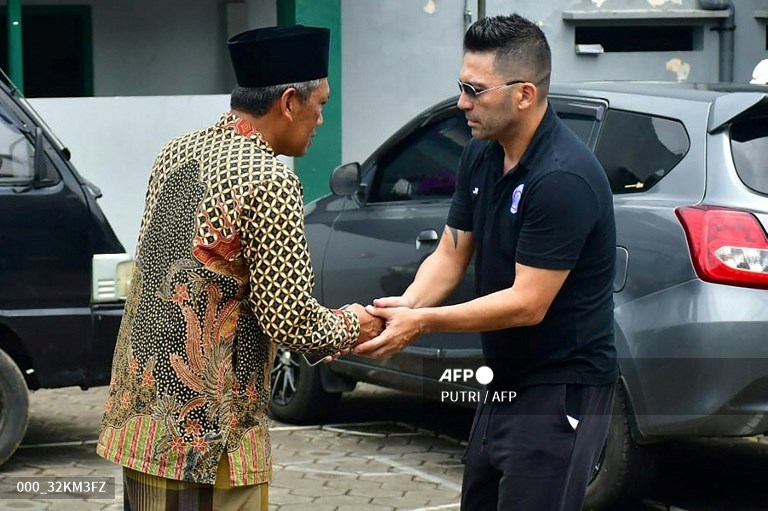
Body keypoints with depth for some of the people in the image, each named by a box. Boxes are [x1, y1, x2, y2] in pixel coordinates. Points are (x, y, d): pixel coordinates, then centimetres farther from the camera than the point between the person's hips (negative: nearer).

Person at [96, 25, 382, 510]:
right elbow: (290, 321, -16)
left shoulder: (177, 152, 8)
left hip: (140, 405, 8)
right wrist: (350, 326, 5)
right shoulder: (269, 180, -16)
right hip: (205, 432, -8)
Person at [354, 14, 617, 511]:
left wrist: (422, 323, -23)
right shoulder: (480, 156, 3)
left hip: (561, 392, -9)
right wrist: (405, 306, -13)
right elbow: (450, 254, 7)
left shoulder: (563, 178, -24)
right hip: (504, 383, 9)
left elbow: (527, 304, -24)